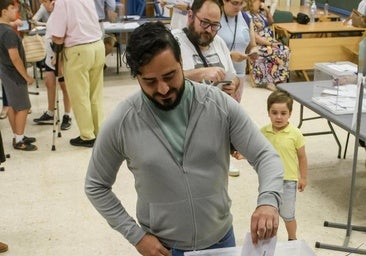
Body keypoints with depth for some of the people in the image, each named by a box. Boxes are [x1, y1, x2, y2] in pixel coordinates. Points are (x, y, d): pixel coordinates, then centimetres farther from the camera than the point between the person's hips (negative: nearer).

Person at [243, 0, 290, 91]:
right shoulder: (247, 16, -13)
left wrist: (267, 11, 9)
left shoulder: (260, 12, 12)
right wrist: (270, 44, -19)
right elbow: (254, 37, -18)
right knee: (276, 53, -27)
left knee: (285, 50, -15)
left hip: (270, 41, 8)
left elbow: (270, 23, 27)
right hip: (258, 45, -8)